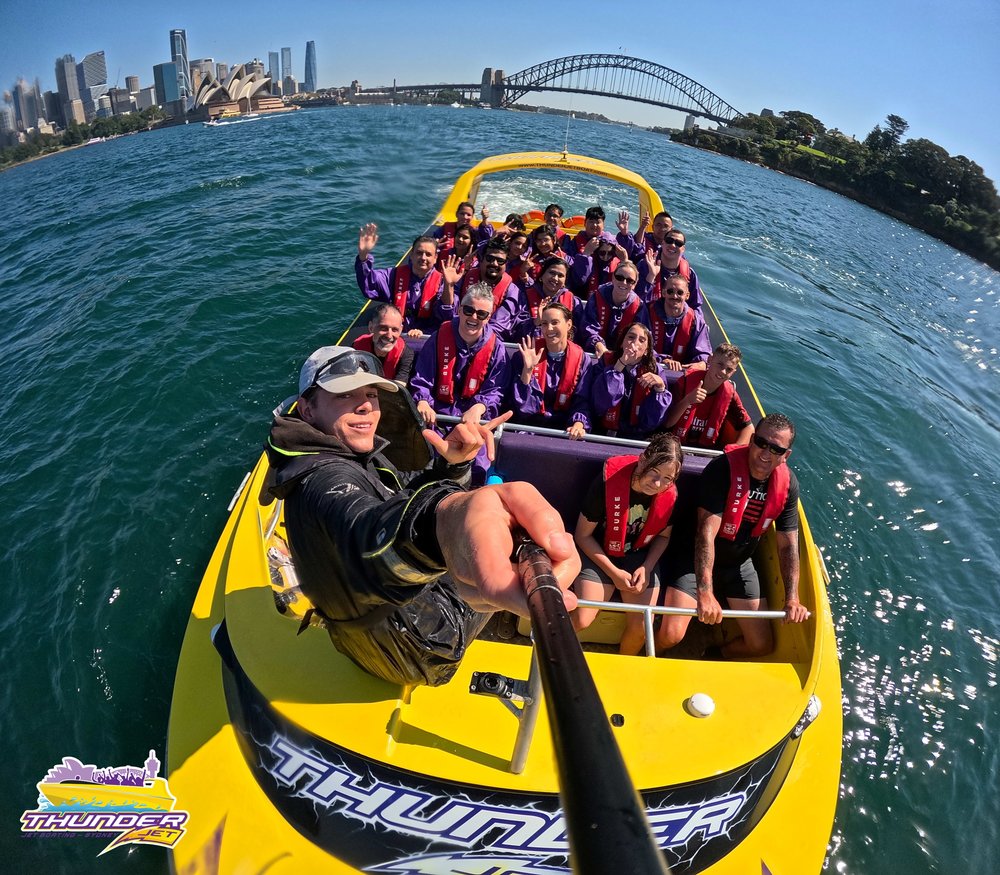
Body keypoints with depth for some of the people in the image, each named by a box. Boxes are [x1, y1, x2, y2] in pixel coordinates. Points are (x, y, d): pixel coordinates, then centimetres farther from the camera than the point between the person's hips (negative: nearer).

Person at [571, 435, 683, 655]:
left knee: (641, 627, -9)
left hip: (640, 556, 3)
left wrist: (647, 567, -11)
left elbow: (663, 536, 5)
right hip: (600, 554, -3)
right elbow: (583, 535, -13)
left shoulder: (670, 495, -16)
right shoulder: (609, 482, -26)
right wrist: (613, 572, -16)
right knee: (581, 620, -18)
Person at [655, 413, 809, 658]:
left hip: (740, 565, 6)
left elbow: (787, 545, -4)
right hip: (698, 562, -5)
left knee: (762, 645, 5)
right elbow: (706, 532, -34)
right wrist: (705, 592, -42)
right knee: (670, 635, -19)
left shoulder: (788, 484, -9)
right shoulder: (723, 469, -27)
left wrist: (792, 598, -14)